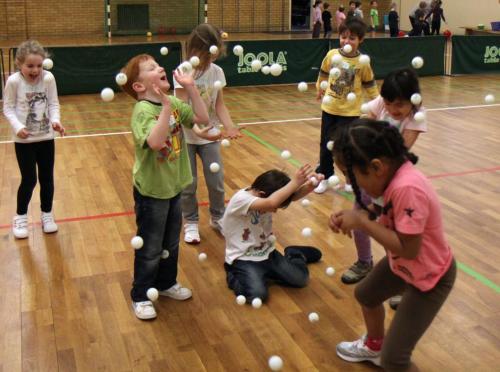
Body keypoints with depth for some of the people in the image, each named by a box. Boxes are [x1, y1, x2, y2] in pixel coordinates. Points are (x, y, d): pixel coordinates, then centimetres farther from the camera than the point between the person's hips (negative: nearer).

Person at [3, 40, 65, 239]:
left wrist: (56, 121, -22)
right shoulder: (14, 81, -14)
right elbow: (8, 108, -8)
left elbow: (53, 104, -4)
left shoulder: (48, 78, -10)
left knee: (47, 179, 11)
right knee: (29, 180, 2)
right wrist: (17, 127, -22)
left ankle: (47, 214, 32)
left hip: (46, 138, 2)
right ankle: (20, 217, 24)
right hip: (24, 140, -2)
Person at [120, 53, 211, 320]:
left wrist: (190, 88, -11)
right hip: (151, 191, -7)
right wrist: (166, 107, -43)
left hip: (174, 186, 7)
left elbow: (202, 119, -3)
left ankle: (167, 283, 42)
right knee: (150, 250, 7)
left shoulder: (174, 103, 0)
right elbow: (155, 142, -39)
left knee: (171, 243, 22)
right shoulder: (143, 110, -23)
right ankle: (140, 296, 25)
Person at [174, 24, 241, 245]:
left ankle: (217, 218, 28)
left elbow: (219, 105, -1)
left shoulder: (217, 72, -3)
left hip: (210, 136, 3)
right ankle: (190, 222, 25)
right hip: (187, 137, -3)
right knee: (188, 183, 6)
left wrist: (229, 126, -20)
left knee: (217, 181, 6)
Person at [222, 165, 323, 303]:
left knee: (300, 279, -5)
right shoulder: (240, 200, -25)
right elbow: (271, 203, -42)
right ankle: (234, 277, 4)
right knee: (257, 295, -28)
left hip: (267, 254, 7)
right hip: (244, 260, -6)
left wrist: (310, 184, -39)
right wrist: (295, 182, -36)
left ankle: (293, 255, 28)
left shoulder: (268, 196, -4)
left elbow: (292, 195, -18)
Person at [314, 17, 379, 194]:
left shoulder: (362, 63, -13)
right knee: (326, 144, 10)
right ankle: (324, 177, 25)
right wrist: (320, 88, 25)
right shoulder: (331, 55, -6)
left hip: (350, 112, -3)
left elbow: (370, 85, -1)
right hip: (329, 108, 3)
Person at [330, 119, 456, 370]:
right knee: (365, 295, 32)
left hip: (429, 276, -9)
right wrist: (354, 215, -15)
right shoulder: (393, 173, -11)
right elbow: (386, 214, 2)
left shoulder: (407, 188, -38)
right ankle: (374, 346, 60)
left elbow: (408, 249, -35)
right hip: (401, 263, 10)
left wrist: (361, 222, -30)